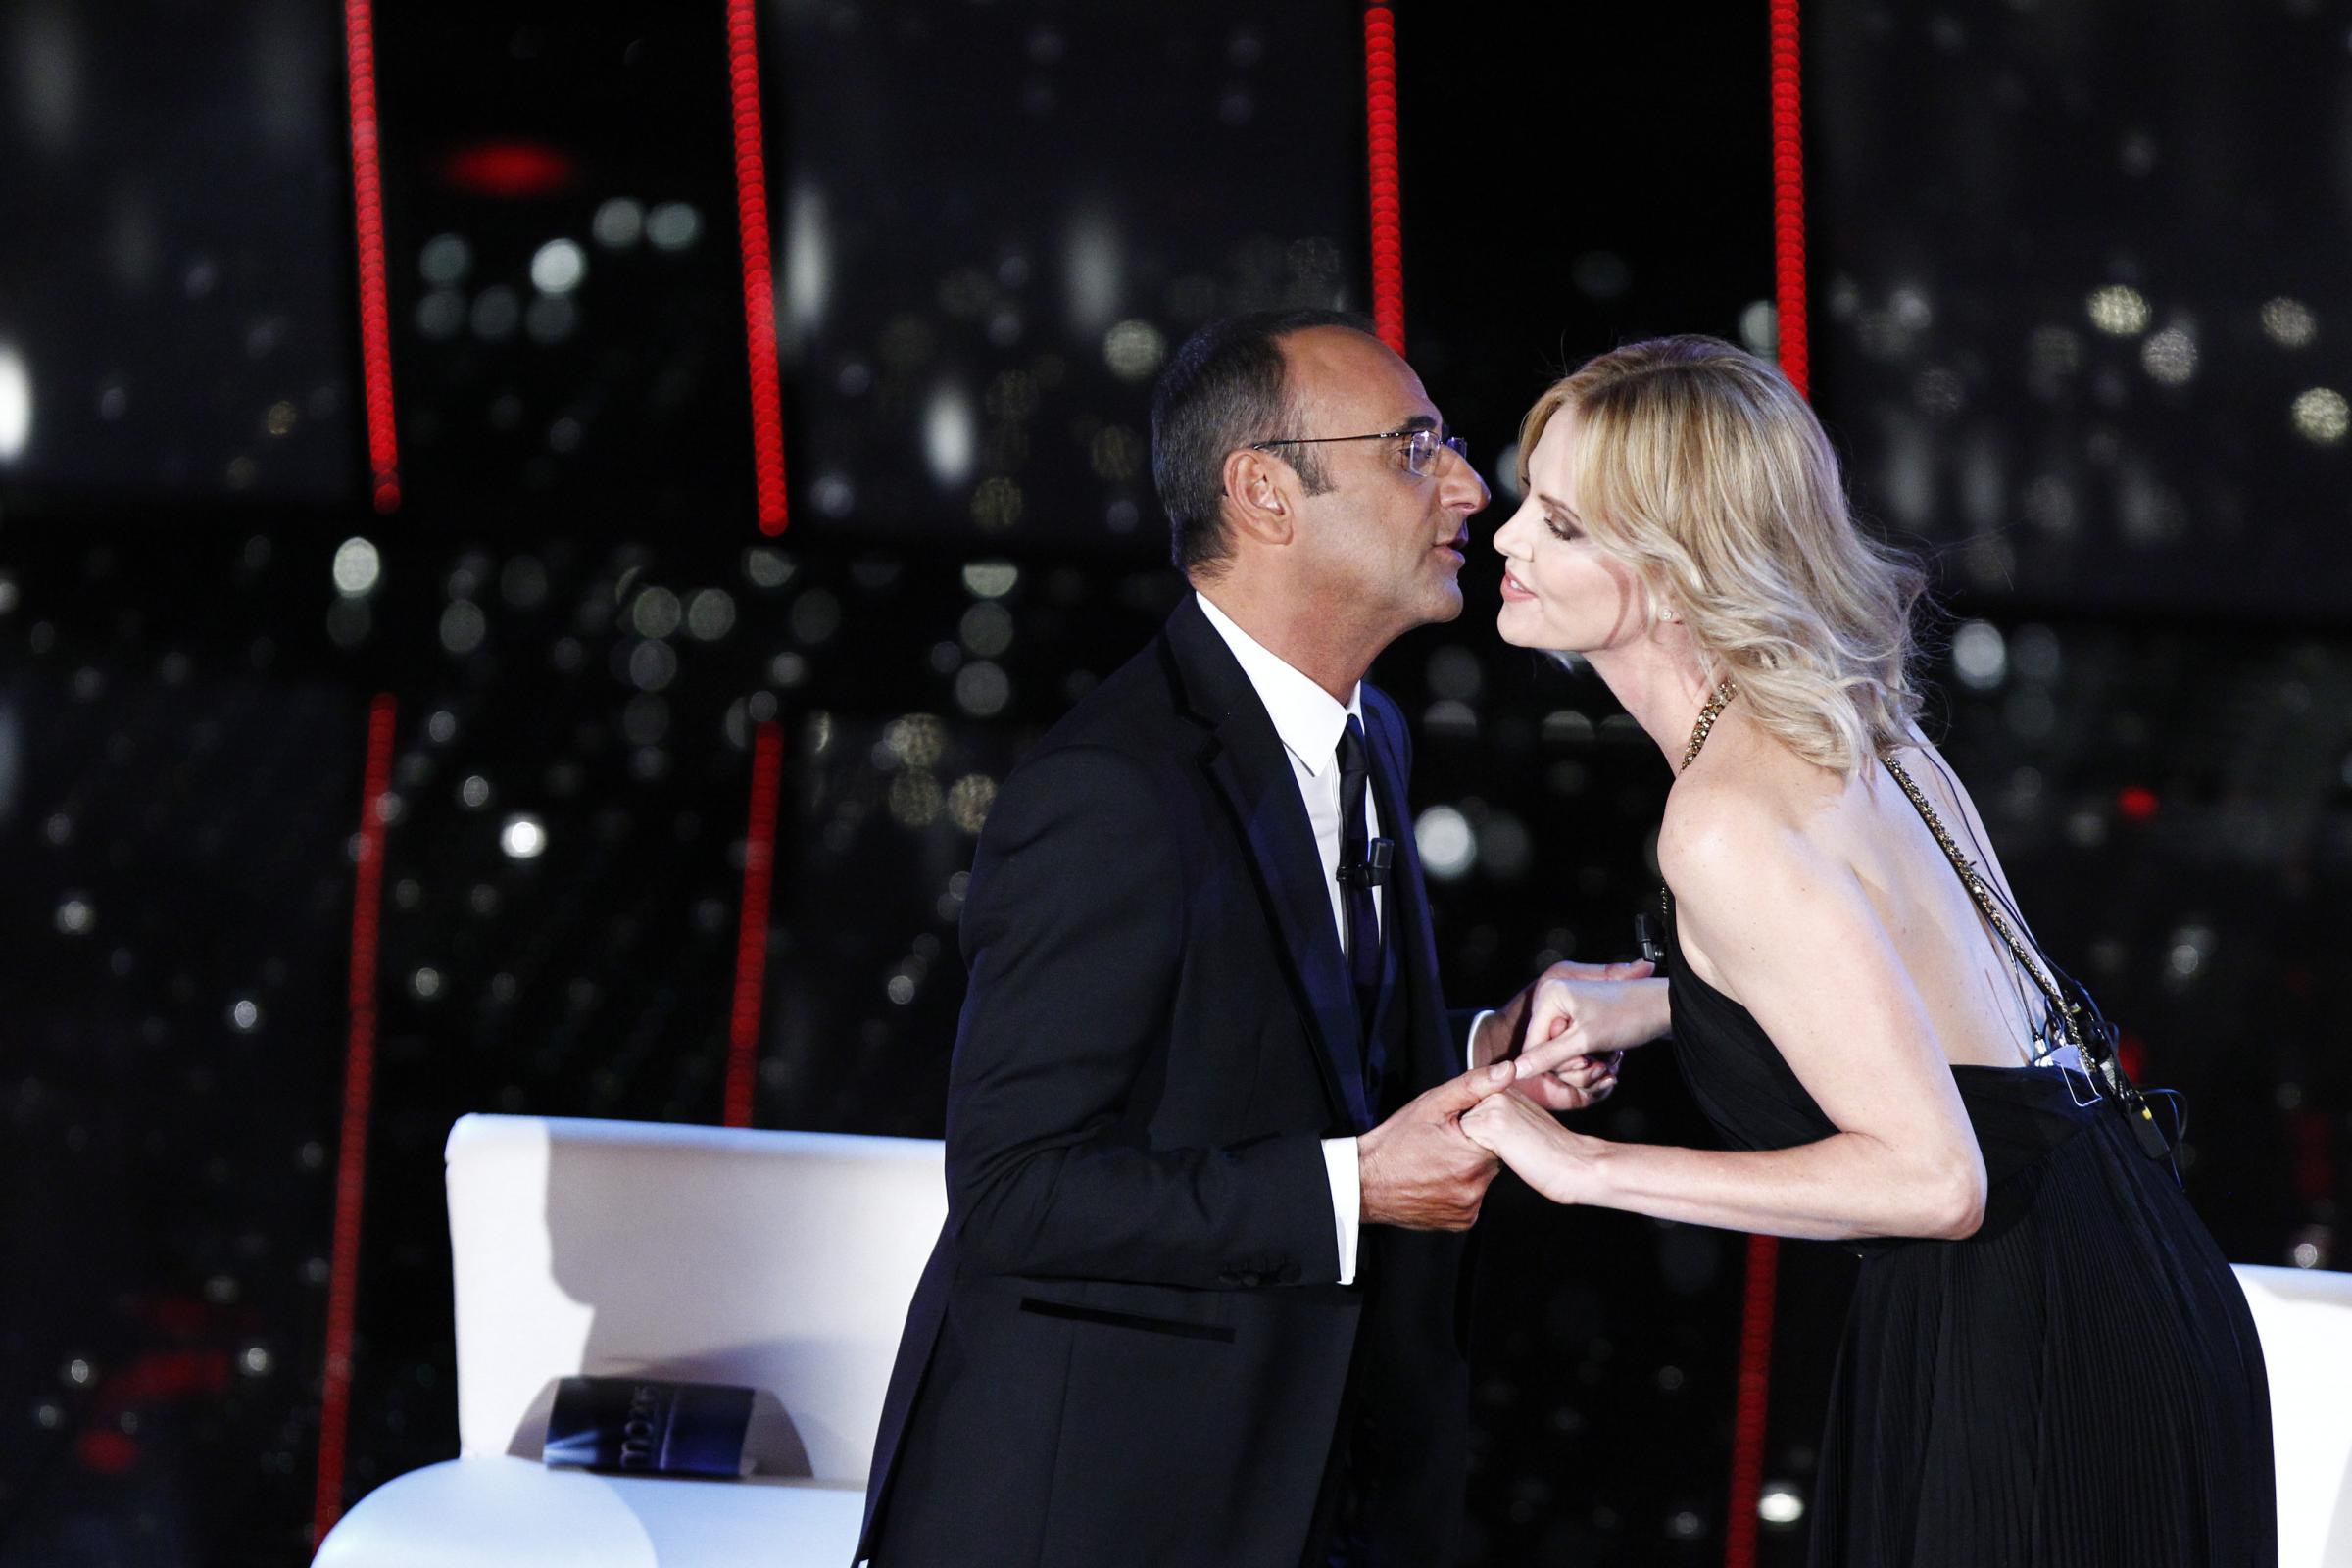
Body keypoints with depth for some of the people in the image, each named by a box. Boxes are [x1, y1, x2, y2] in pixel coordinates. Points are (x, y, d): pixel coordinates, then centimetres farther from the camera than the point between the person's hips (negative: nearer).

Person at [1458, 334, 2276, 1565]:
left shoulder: (1729, 826, -22)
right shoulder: (1845, 726, 6)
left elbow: (1931, 1176, -25)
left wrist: (1587, 1168, -19)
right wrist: (1651, 1006, 10)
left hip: (2031, 1361, -9)